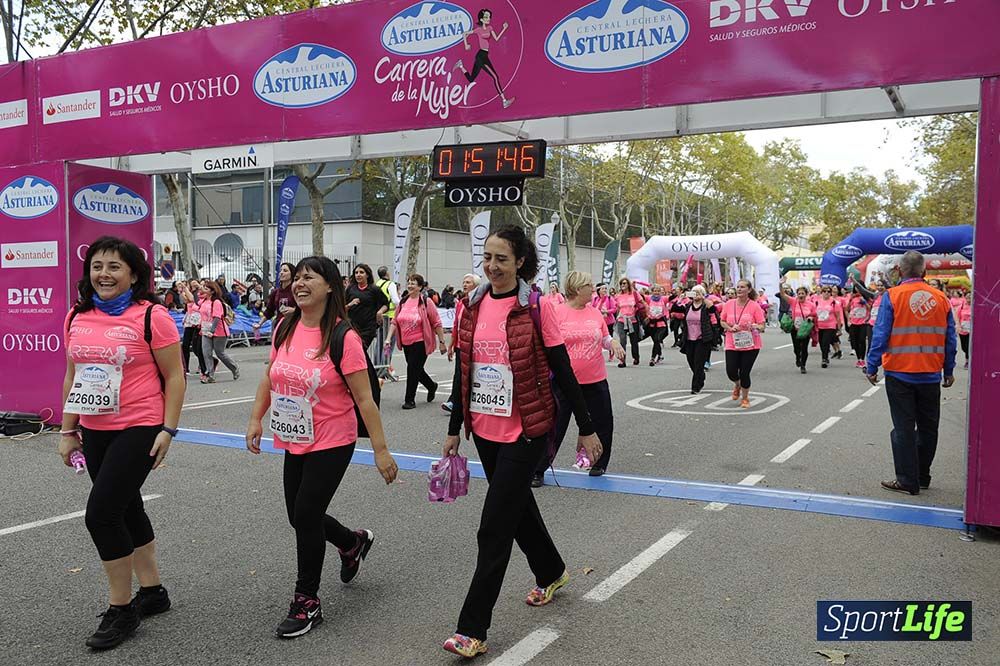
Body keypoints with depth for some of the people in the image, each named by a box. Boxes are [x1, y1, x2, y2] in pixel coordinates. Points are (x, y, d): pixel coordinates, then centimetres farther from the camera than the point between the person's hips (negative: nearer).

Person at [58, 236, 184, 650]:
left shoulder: (151, 316, -12)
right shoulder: (77, 317, 7)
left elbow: (174, 377, -9)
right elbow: (72, 378, 14)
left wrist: (168, 430, -14)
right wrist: (68, 431, 13)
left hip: (139, 429, -7)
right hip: (95, 431, 7)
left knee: (101, 514, -10)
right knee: (127, 509, 15)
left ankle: (120, 608, 8)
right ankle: (152, 591, 31)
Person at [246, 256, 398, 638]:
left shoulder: (342, 337, -18)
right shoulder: (285, 328, 0)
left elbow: (364, 398, -17)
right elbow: (269, 379, 14)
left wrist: (381, 450, -16)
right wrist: (255, 419, 7)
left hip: (332, 443, -6)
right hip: (294, 442, 7)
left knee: (306, 515, -4)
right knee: (300, 515, 14)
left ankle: (307, 602, 16)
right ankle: (354, 543, 44)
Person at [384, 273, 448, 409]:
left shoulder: (426, 302, -10)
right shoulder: (402, 302, 6)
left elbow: (437, 324, -6)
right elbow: (395, 322, 11)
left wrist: (442, 342, -6)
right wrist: (389, 338, 2)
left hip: (420, 342, -6)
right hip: (406, 343, 6)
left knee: (413, 369, -7)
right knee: (416, 369, 17)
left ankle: (409, 399, 6)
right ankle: (432, 386, 43)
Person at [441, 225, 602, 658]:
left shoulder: (536, 307, -10)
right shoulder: (472, 306, 4)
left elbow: (563, 371, -7)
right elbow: (464, 372, 10)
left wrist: (586, 428, -4)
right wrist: (455, 428, 12)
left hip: (525, 430, -6)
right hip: (484, 428, 6)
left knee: (493, 529, -5)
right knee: (517, 506, 22)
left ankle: (472, 629, 4)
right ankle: (551, 572, 48)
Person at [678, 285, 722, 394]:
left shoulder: (706, 306, -5)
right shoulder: (687, 306, 9)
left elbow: (713, 308, -24)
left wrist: (703, 298, -26)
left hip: (702, 340, -5)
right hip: (689, 340, 5)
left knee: (698, 364, -6)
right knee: (692, 363, 14)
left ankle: (696, 387, 3)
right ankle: (700, 382, 39)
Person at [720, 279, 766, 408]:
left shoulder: (754, 306, -6)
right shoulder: (729, 304, 2)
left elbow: (762, 326, -4)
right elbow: (722, 322, 11)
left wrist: (753, 327, -25)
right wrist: (730, 328, -8)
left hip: (750, 345, -2)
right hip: (732, 345, 2)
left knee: (744, 373, -1)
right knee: (731, 372, -6)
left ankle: (745, 398, 25)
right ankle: (737, 385, 32)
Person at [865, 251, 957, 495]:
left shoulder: (892, 296, -10)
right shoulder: (940, 298, 2)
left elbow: (880, 336, -12)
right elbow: (950, 340, 7)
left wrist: (872, 368, -4)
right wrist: (949, 371, 17)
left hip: (899, 374, -3)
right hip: (931, 375, 4)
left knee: (904, 429, 4)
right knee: (928, 427, 16)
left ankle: (908, 481, 7)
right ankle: (922, 476, 27)